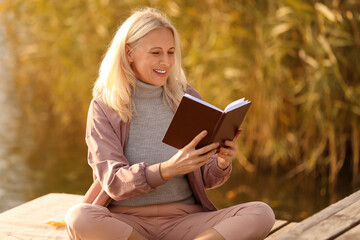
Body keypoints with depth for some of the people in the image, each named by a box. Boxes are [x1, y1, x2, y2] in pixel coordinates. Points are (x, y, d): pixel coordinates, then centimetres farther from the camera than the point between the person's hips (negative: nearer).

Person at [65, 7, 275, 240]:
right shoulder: (104, 108, -1)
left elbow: (205, 179, 10)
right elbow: (114, 183, -12)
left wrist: (222, 163, -15)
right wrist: (168, 169, -29)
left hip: (184, 220, 2)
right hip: (127, 220, -1)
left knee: (261, 214, -22)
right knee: (78, 218, -36)